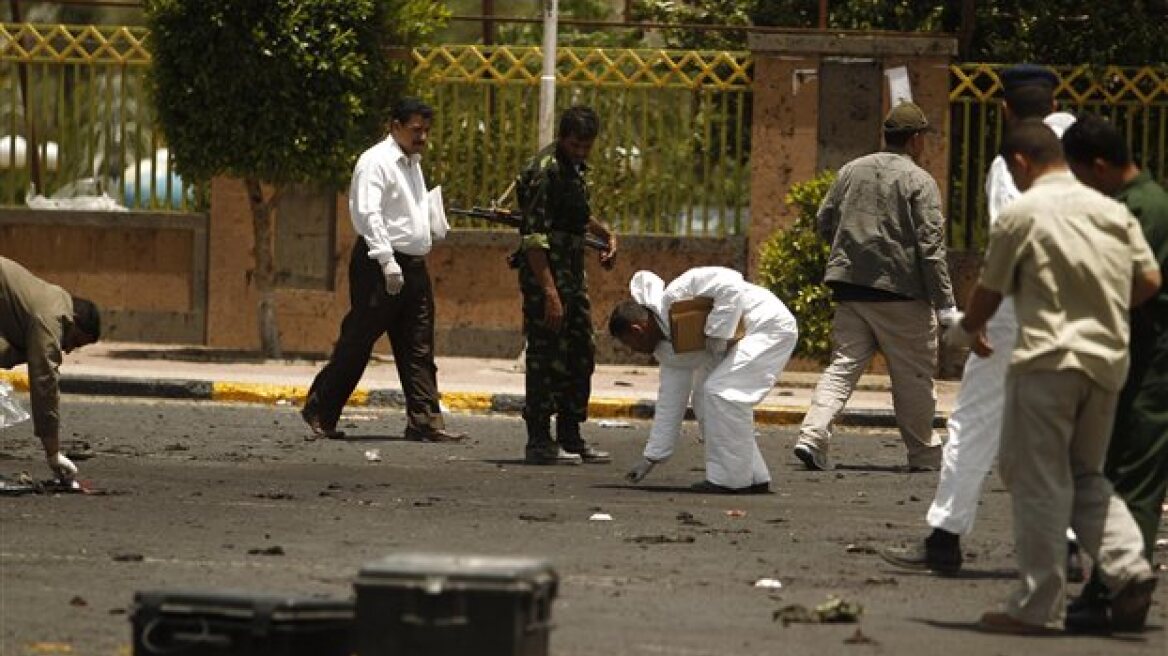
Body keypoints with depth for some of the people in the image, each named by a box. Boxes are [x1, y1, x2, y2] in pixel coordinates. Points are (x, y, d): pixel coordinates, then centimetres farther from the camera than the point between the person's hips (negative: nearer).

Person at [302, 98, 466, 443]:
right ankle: (320, 411, 6)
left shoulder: (411, 163, 19)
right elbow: (368, 214, -20)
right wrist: (386, 261, -27)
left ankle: (425, 421, 6)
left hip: (412, 266, 9)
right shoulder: (376, 162, -10)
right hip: (380, 265, -9)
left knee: (418, 349, 6)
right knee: (357, 342, -3)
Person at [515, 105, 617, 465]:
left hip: (573, 273, 10)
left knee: (581, 356, 13)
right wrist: (549, 293, -27)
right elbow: (534, 238, -23)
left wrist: (606, 234, 15)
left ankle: (571, 437, 20)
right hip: (545, 273, -10)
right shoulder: (544, 171, -18)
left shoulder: (573, 166, 11)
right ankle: (539, 442, -2)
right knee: (547, 358, -6)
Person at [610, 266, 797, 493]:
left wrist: (717, 335, -26)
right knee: (704, 398, 8)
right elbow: (670, 402, 12)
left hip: (769, 326, -10)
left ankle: (730, 479, -13)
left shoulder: (674, 298, -22)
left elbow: (729, 286, -30)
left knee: (721, 392, -20)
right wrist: (652, 457, 12)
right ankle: (752, 477, 13)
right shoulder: (666, 350, 7)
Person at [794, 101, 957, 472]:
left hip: (849, 288, 5)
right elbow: (930, 246, -12)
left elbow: (825, 223, 15)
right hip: (899, 292, -5)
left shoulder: (851, 171, 10)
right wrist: (945, 304, -10)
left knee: (843, 365, 6)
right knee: (913, 376, 7)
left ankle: (812, 437, -11)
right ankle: (924, 454, 17)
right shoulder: (919, 182, -8)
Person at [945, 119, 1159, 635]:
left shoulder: (1022, 214, -6)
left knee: (1039, 482, 0)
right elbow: (1149, 280, 8)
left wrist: (966, 331, 23)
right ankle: (1128, 567, -2)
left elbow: (990, 292, 2)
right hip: (1107, 359, 6)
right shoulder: (1112, 211, 9)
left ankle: (1038, 606, 0)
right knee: (1085, 476, 18)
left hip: (1047, 360, -6)